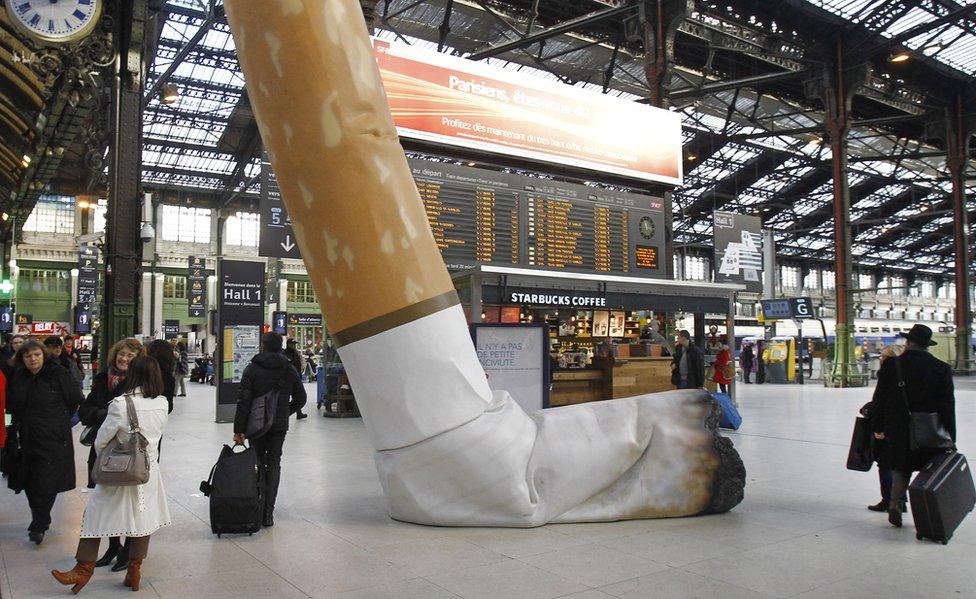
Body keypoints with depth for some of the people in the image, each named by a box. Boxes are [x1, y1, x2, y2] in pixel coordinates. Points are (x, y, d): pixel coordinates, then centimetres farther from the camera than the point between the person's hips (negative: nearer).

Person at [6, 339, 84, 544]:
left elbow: (75, 399, -4)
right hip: (27, 438, 5)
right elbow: (11, 404, 18)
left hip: (53, 437, -5)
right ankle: (40, 520, 27)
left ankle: (39, 525, 5)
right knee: (30, 483, 11)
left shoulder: (58, 375, -10)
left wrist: (59, 419, 3)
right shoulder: (17, 377, 5)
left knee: (46, 483, -5)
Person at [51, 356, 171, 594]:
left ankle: (84, 569, 18)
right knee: (142, 518, 13)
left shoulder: (120, 404, -18)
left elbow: (101, 441, -9)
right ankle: (134, 571, 21)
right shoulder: (162, 404, -7)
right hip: (149, 468, 4)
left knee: (97, 515, 11)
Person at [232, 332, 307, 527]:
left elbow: (243, 401, -11)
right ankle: (268, 513, 0)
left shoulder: (252, 369, -7)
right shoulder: (290, 370, 2)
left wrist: (239, 429, -9)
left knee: (259, 463, 12)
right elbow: (300, 399, 8)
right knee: (274, 464, 6)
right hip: (280, 426, 2)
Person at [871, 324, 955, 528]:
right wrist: (950, 438, 3)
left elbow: (879, 399, -3)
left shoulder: (891, 365, -5)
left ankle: (895, 505, 3)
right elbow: (948, 406, -2)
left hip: (898, 432, 0)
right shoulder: (942, 368, -4)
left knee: (900, 470, 16)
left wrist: (877, 427, 6)